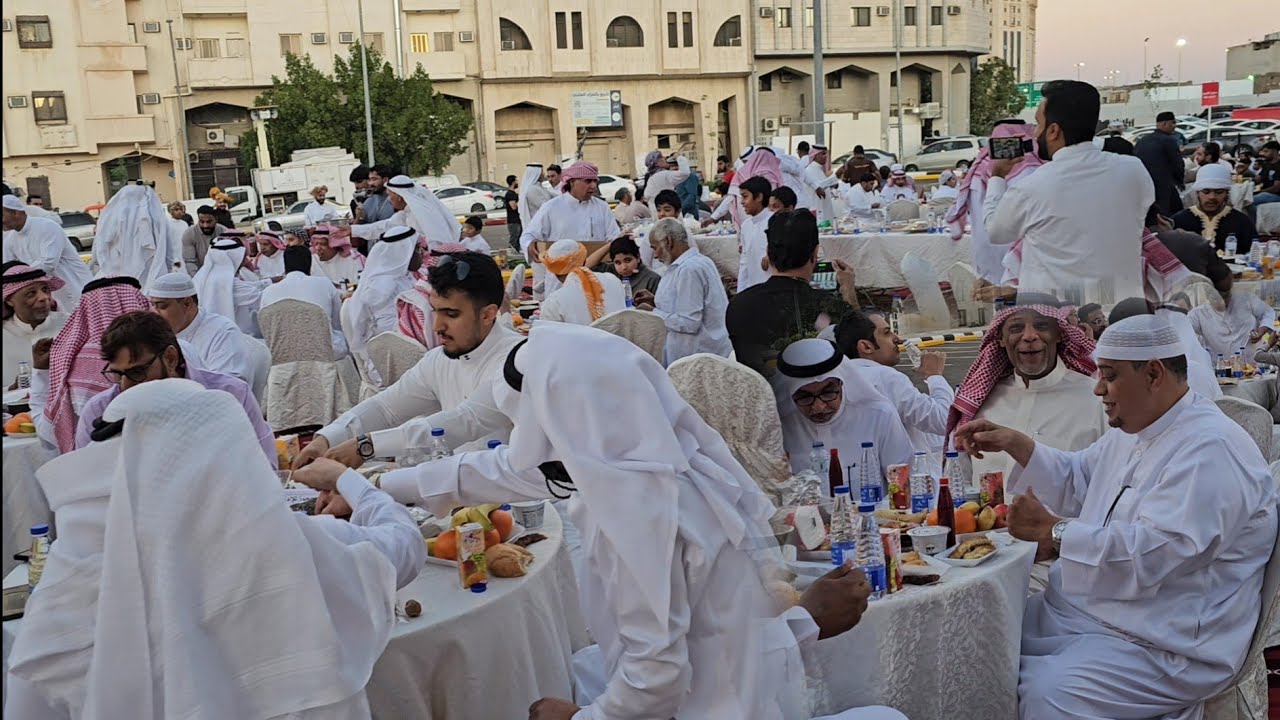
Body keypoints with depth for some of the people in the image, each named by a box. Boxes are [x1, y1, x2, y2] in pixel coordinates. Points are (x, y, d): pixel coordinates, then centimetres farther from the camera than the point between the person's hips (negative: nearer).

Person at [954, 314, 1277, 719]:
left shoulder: (1210, 450, -22)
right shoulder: (1132, 431, 10)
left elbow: (1147, 555, -30)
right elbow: (1075, 481, 22)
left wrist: (1051, 531, -23)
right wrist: (1014, 444, 8)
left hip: (1162, 646, -9)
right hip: (1087, 608, 10)